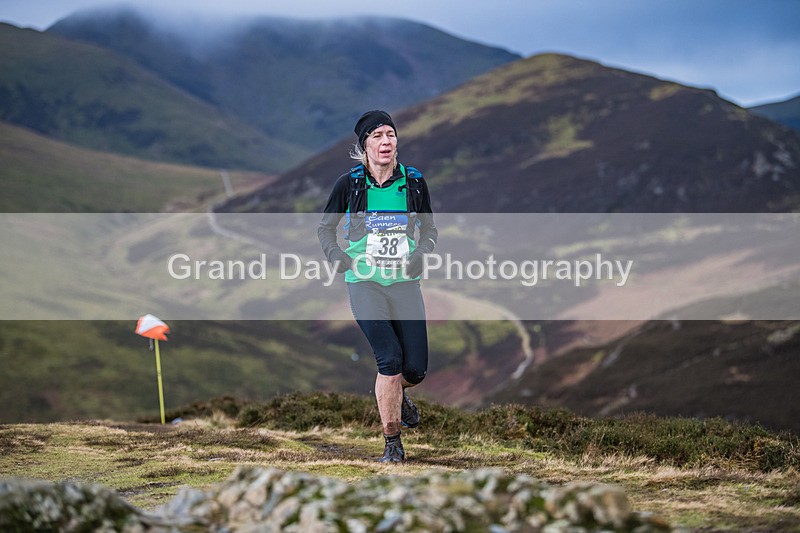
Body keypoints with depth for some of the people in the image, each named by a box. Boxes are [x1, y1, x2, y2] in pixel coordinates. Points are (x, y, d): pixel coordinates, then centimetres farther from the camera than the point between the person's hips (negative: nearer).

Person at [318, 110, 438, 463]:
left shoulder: (414, 182, 4)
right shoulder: (349, 183, -1)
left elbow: (430, 229, 16)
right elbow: (325, 227, 12)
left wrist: (421, 252, -4)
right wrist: (336, 255, -6)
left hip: (405, 284, 3)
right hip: (364, 284, -2)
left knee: (416, 370, -2)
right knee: (390, 358, -18)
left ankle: (396, 394, 37)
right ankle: (391, 443, -4)